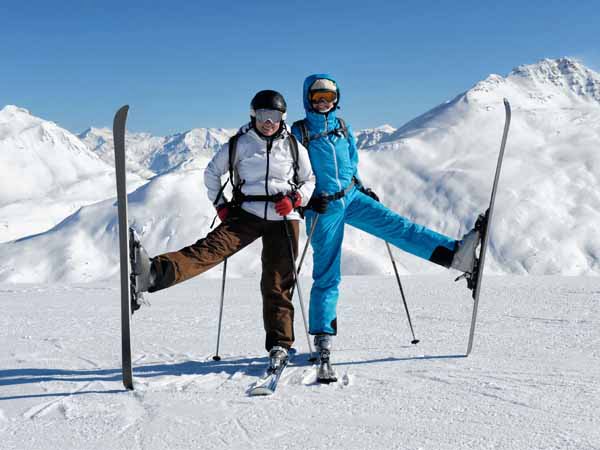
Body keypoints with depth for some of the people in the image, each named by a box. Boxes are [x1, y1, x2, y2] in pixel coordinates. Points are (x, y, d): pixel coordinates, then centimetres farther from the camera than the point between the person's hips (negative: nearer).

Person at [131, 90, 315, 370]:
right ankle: (153, 274, -47)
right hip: (247, 214, 0)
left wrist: (295, 199, -5)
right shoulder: (239, 144, 4)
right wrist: (220, 204, 4)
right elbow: (211, 172, 15)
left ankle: (279, 345, 10)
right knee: (212, 246, -25)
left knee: (277, 284, 0)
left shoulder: (293, 146, 6)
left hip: (283, 220, 1)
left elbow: (310, 180, 13)